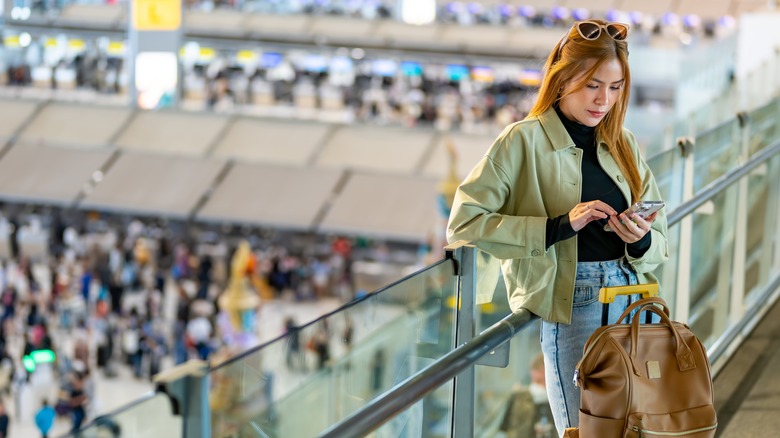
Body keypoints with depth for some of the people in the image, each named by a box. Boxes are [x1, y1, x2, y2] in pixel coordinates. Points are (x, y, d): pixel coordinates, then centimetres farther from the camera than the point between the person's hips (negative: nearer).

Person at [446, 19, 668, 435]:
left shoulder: (623, 144, 11)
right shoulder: (524, 140, -5)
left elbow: (658, 242, 14)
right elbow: (463, 223, -13)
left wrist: (641, 241, -11)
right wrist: (560, 226, -18)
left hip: (634, 299, 5)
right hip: (572, 304, -5)